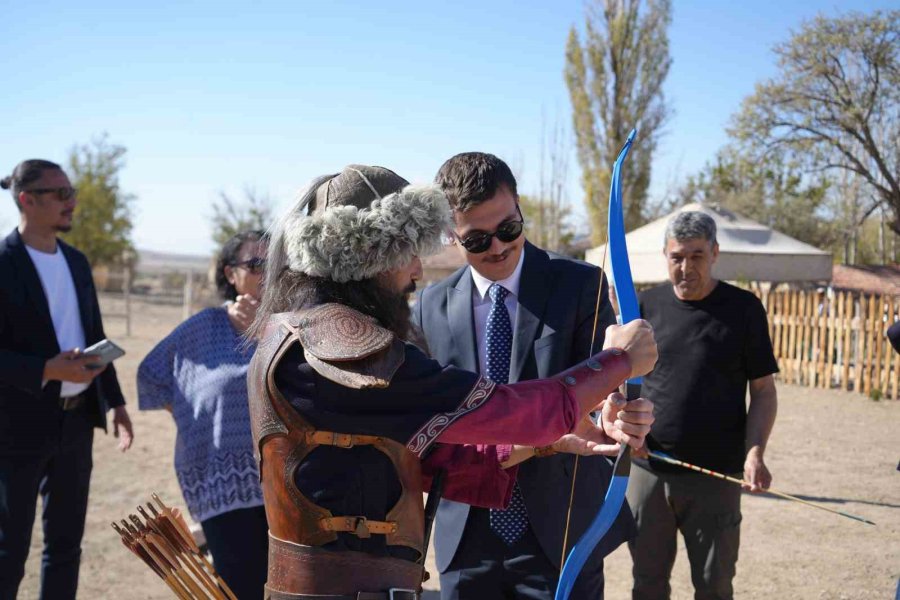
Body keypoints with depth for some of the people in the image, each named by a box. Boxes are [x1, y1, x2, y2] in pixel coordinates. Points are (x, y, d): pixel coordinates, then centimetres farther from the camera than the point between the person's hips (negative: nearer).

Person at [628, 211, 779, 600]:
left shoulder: (743, 309, -1)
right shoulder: (646, 306, 5)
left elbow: (763, 391, 0)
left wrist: (754, 454, -14)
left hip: (716, 476, -2)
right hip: (647, 470, 2)